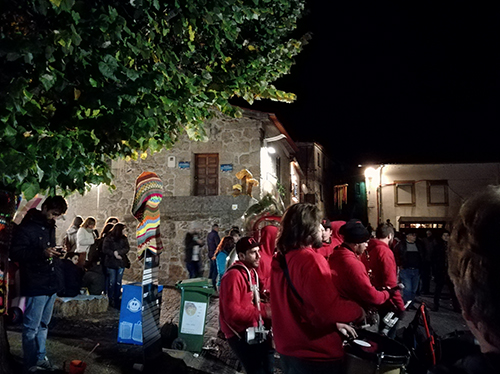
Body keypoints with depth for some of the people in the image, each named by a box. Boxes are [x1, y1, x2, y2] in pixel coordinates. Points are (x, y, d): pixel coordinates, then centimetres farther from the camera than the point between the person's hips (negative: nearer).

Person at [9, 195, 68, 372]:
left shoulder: (50, 227, 14)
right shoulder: (26, 227, -11)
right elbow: (15, 253, -17)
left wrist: (56, 253, 10)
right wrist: (42, 253, -27)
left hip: (51, 284, 8)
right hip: (36, 285, -8)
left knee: (43, 325, 17)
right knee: (31, 327, 2)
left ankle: (41, 357, 29)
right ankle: (31, 364, 14)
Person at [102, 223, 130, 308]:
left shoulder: (124, 238, 8)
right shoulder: (108, 238, -4)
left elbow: (127, 248, -1)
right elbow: (105, 249, -8)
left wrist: (118, 252, -16)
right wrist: (114, 254, -17)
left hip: (121, 263, 3)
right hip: (111, 263, -3)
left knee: (118, 282, 6)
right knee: (112, 282, 0)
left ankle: (117, 299, 14)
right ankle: (111, 300, 10)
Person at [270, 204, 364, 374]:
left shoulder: (280, 259, 3)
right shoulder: (311, 260, -23)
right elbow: (331, 308, -28)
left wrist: (333, 322, 17)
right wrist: (358, 310, -9)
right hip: (315, 355, -7)